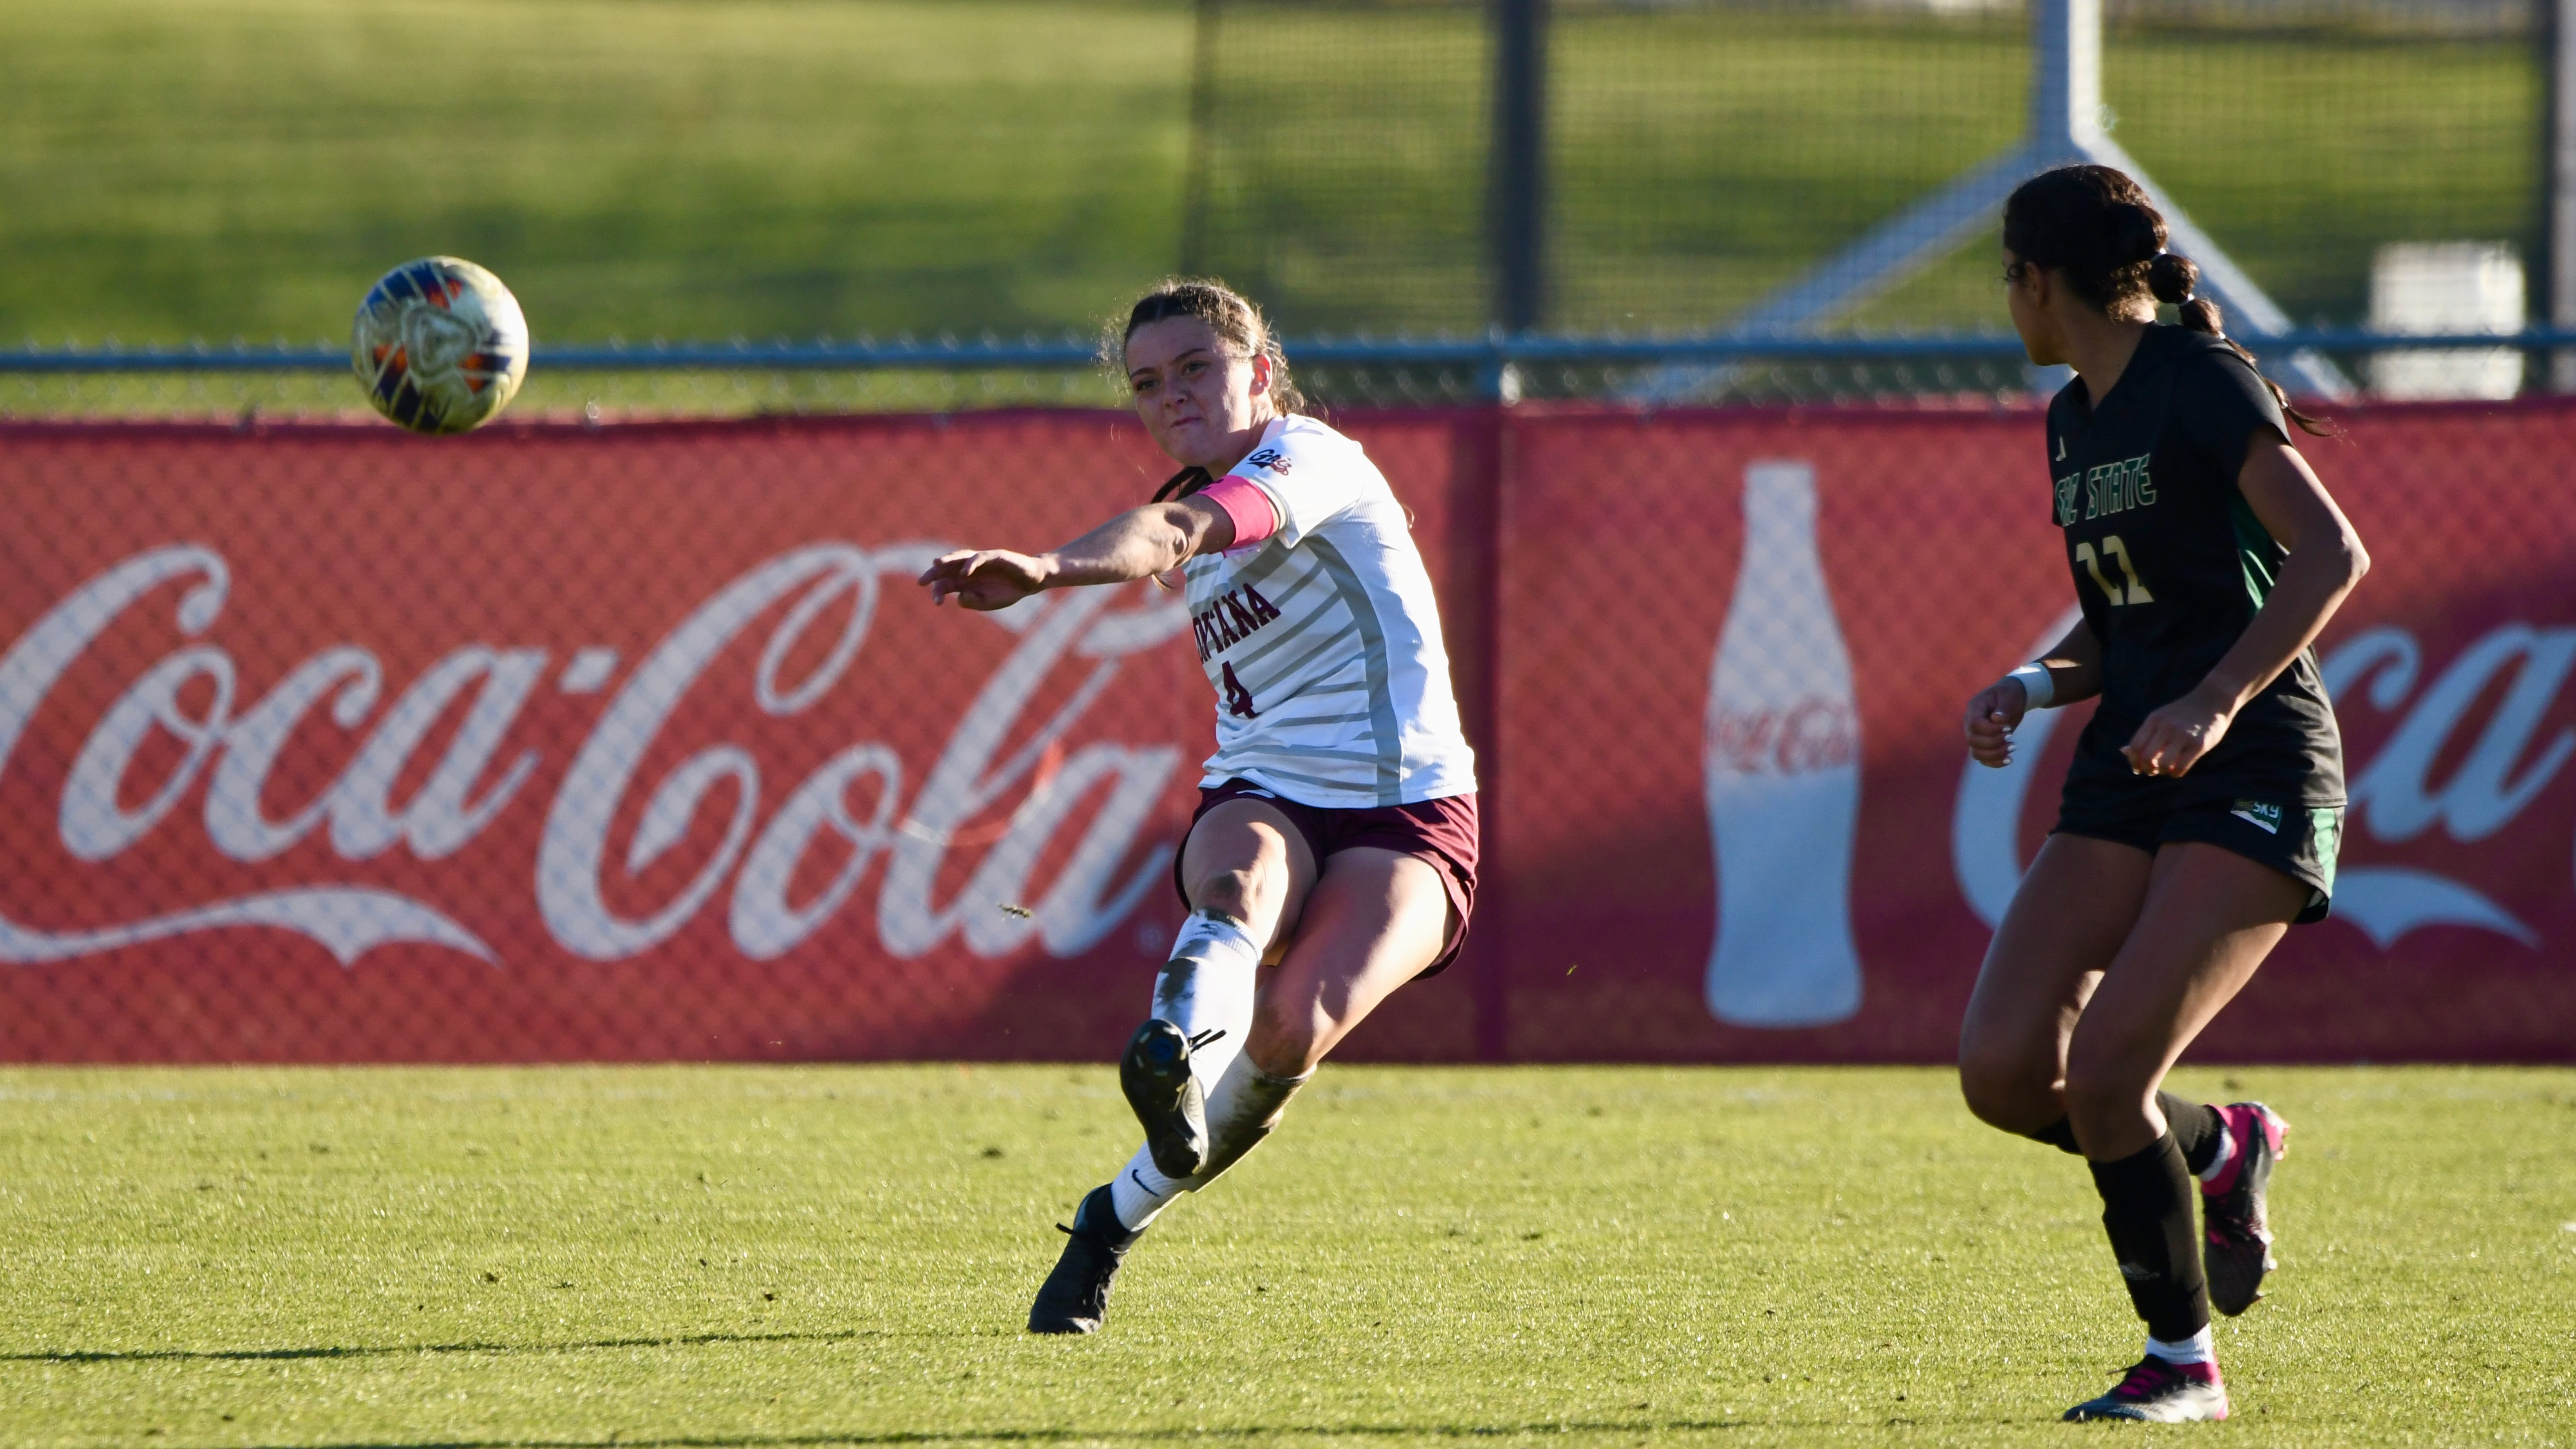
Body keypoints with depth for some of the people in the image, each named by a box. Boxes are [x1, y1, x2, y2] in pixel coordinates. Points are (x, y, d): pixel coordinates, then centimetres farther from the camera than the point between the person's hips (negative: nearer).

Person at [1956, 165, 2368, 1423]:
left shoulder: (2200, 383, -10)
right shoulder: (2074, 422, 15)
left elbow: (2331, 553, -19)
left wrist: (2217, 701, -26)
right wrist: (2035, 687, 5)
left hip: (2253, 775, -8)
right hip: (2128, 774, 8)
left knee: (2103, 1074, -18)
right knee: (2003, 1068, -8)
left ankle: (2182, 1364, 0)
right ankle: (2223, 1150, 19)